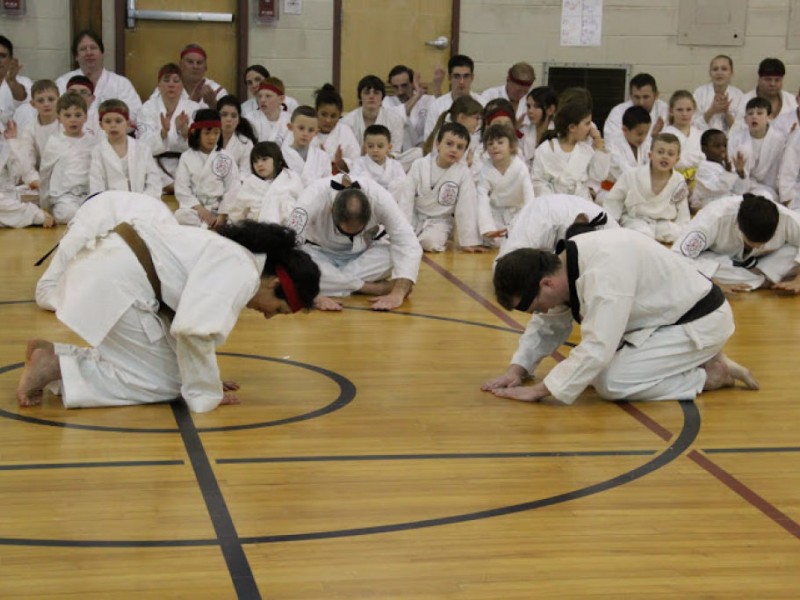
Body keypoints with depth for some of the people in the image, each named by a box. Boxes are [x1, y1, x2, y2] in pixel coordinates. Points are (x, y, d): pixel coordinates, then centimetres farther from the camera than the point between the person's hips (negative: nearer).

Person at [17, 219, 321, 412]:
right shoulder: (243, 273, -15)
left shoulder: (234, 258, 16)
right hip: (118, 282, -10)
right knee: (164, 383, -3)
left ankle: (54, 354, 10)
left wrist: (204, 376, 19)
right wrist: (207, 394, -12)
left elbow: (192, 317, 24)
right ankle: (57, 369, -7)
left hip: (110, 270, 10)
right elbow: (194, 329, -25)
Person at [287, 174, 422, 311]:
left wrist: (398, 294, -45)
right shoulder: (314, 198, -37)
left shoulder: (380, 198, -33)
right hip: (322, 253, -1)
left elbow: (409, 246, -33)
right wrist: (314, 295, -47)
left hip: (366, 251, 1)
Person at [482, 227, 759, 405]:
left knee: (612, 382, -21)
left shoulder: (604, 270, -33)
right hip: (667, 317, 10)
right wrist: (517, 369, -3)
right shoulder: (565, 263, -3)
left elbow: (597, 346, -36)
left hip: (699, 320, -10)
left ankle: (712, 374, -5)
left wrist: (538, 390, -30)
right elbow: (548, 325, 11)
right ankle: (698, 361, 14)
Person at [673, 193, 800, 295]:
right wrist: (716, 284, -43)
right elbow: (678, 256, -38)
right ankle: (766, 281, -23)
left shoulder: (786, 218, -32)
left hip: (763, 262, 1)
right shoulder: (715, 216, -39)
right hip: (721, 261, -1)